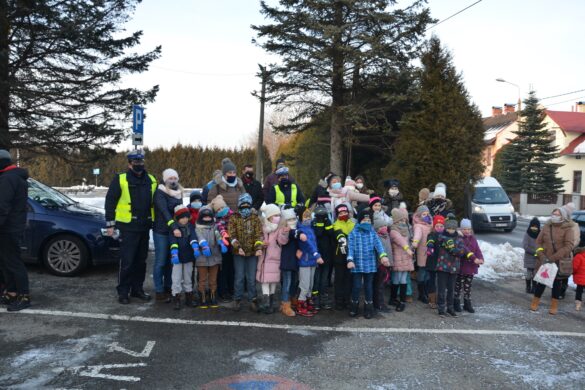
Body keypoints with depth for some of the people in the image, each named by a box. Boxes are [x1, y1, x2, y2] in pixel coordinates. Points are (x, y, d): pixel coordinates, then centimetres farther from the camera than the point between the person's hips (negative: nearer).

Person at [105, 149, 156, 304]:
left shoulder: (151, 180, 10)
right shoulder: (120, 179, -4)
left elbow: (156, 203, 19)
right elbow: (110, 201, -3)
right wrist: (110, 224, -6)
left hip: (145, 227, 5)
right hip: (128, 227, -5)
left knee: (141, 261, 12)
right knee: (126, 261, -4)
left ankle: (137, 289, 25)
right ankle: (123, 292, 9)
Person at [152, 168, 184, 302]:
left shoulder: (178, 193, 14)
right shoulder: (160, 193, -8)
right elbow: (164, 212, -21)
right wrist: (174, 227, -32)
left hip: (175, 231, 6)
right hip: (161, 232, -6)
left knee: (170, 261, 11)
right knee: (160, 262, -3)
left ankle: (168, 289, 21)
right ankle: (159, 292, 4)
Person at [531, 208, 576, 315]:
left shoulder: (567, 229, -8)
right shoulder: (546, 226, 0)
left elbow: (569, 246, -16)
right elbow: (538, 242, 3)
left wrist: (553, 258, -22)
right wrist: (542, 256, -11)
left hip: (560, 262, -2)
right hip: (545, 261, 2)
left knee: (557, 282, 12)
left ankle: (554, 306, 26)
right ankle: (535, 303, 21)